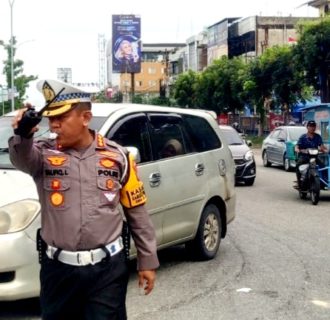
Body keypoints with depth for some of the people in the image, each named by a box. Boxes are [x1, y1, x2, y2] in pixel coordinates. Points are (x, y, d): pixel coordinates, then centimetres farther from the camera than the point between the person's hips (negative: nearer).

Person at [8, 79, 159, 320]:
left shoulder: (117, 156, 1)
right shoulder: (45, 154, -1)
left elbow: (137, 213, 6)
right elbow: (23, 158, -27)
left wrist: (148, 261, 7)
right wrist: (23, 135, -49)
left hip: (108, 268, -1)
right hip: (59, 269, 1)